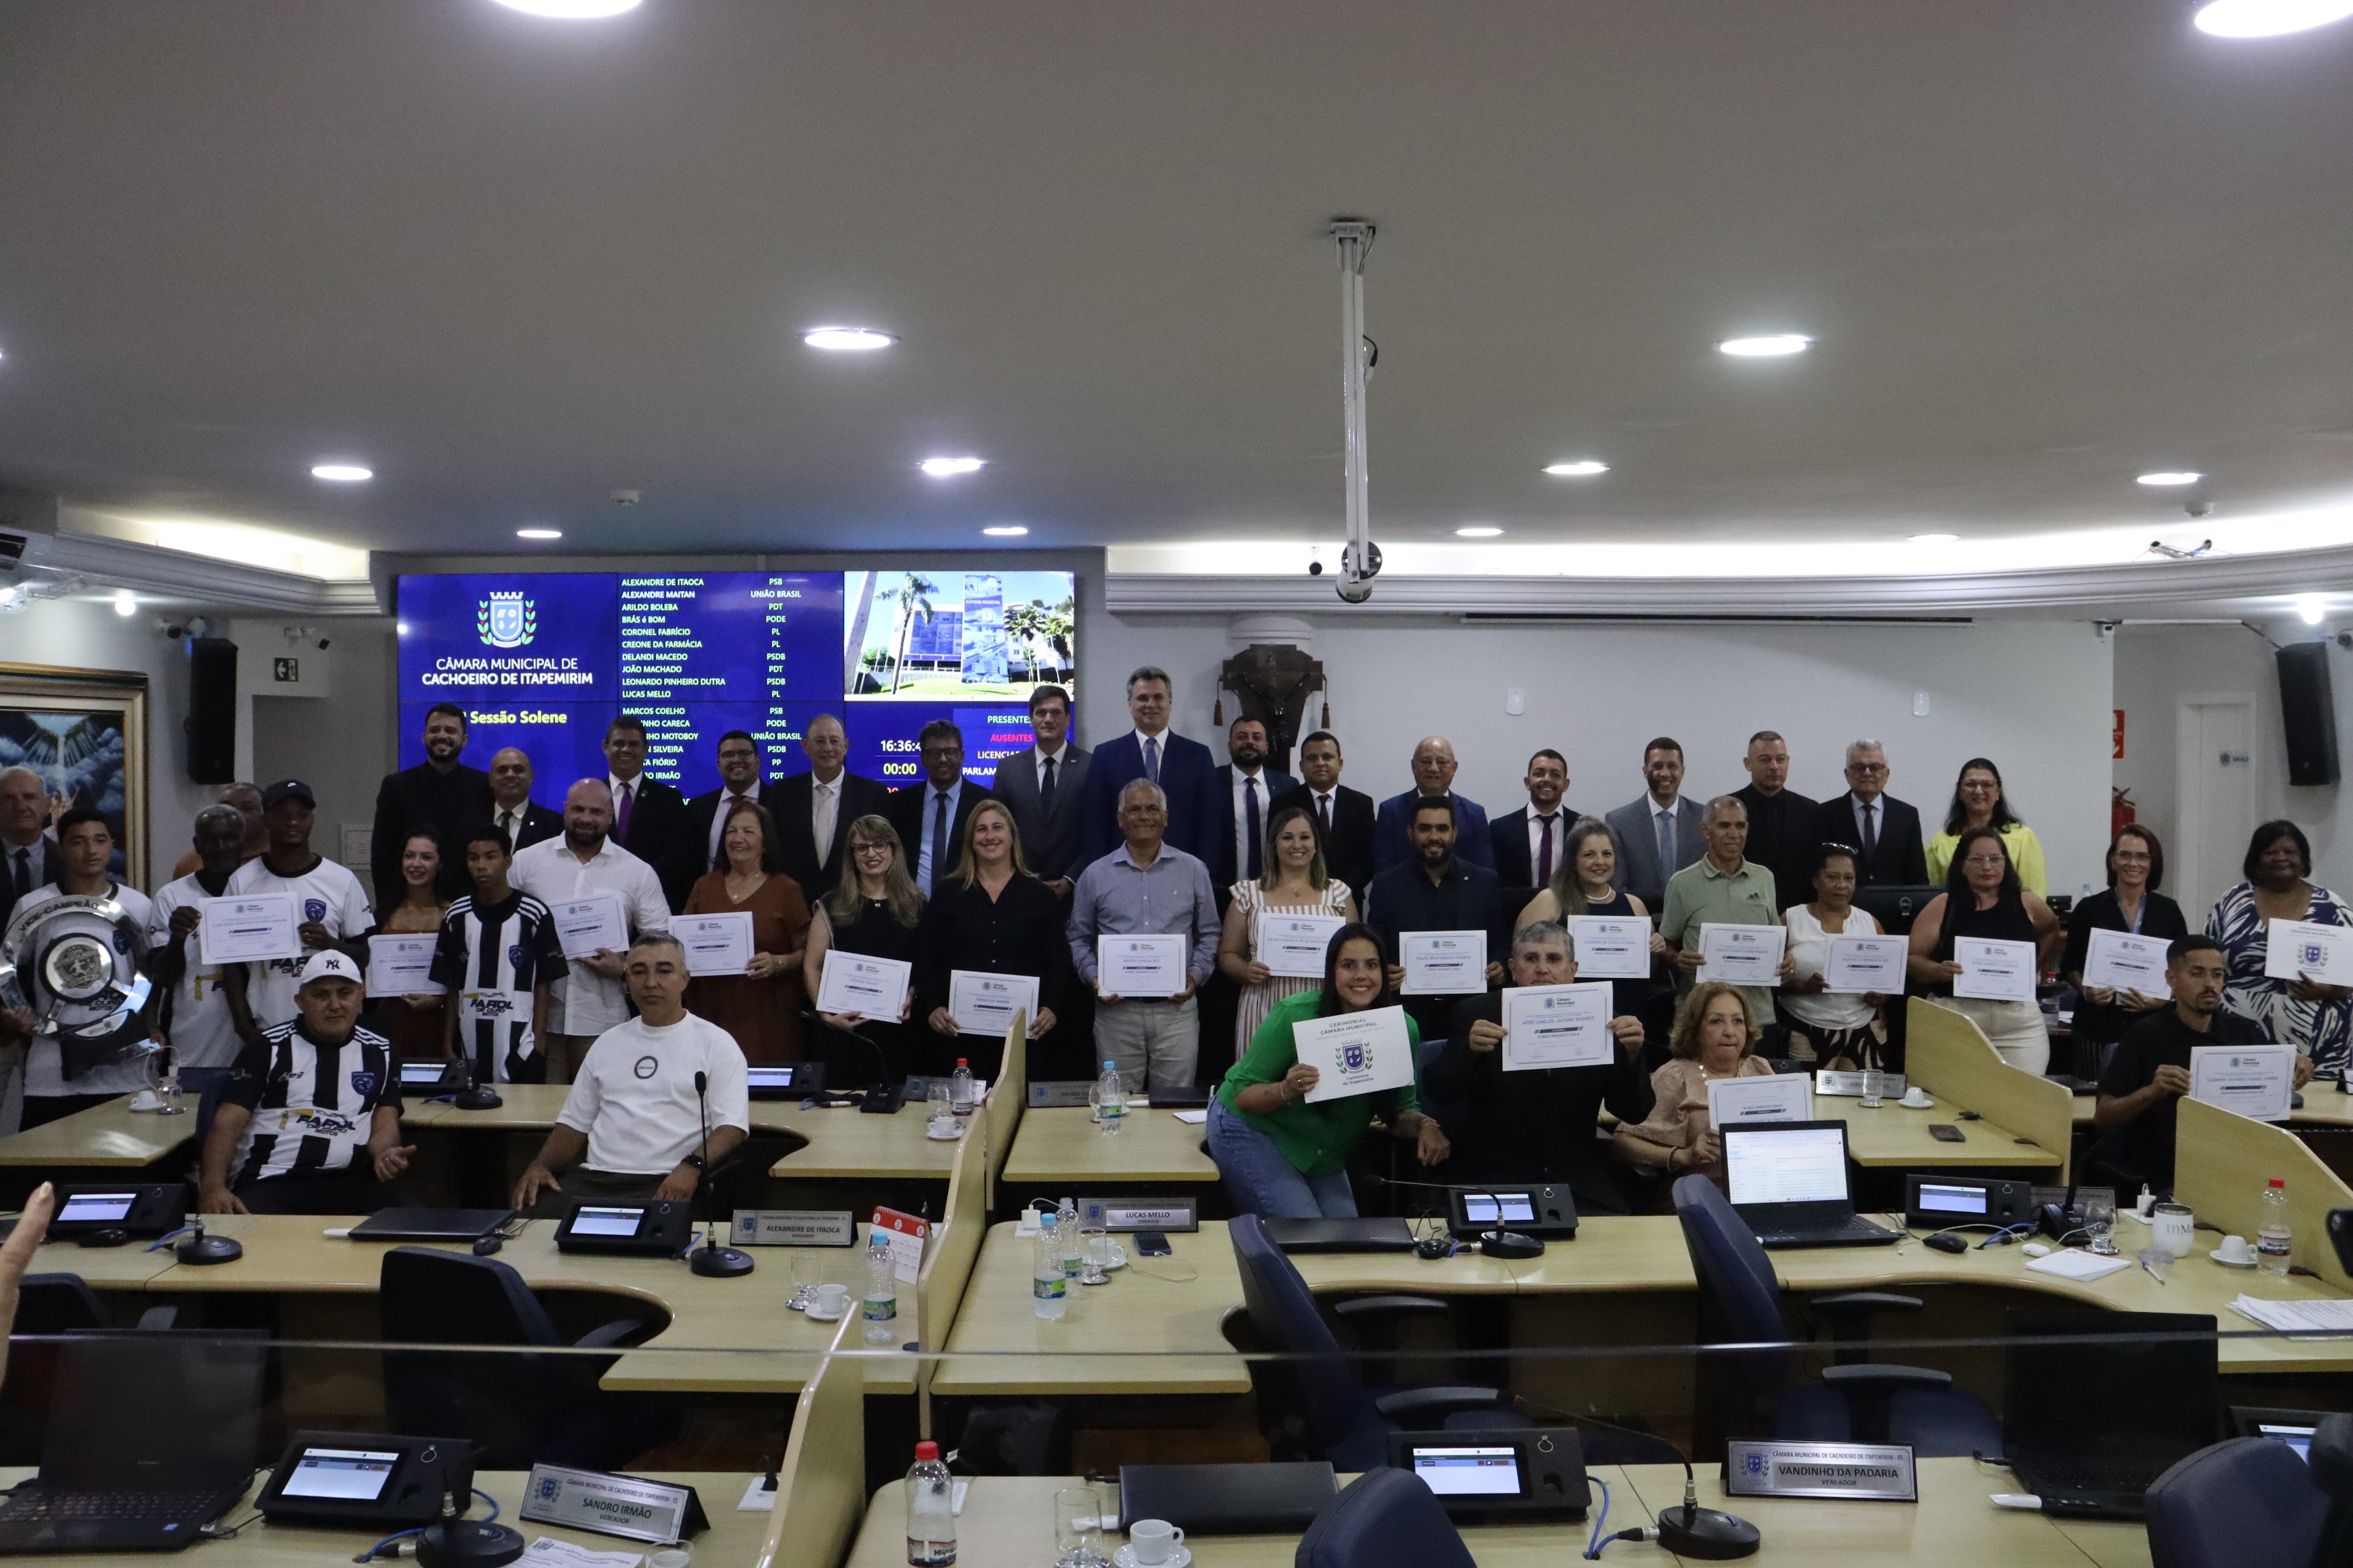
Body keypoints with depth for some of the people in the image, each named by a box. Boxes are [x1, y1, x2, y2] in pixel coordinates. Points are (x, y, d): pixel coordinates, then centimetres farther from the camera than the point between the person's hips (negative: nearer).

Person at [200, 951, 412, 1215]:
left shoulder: (379, 1054, 17)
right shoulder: (269, 1048, 10)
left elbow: (385, 1123, 11)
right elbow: (228, 1123, 3)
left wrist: (385, 1154, -15)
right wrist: (213, 1187, -15)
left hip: (350, 1183, 2)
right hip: (269, 1183, -1)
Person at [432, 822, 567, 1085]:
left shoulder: (534, 915, -3)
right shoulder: (456, 917, 6)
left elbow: (544, 985, -1)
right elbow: (451, 988, 10)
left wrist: (538, 1046, -7)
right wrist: (447, 1046, 6)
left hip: (521, 1053, -3)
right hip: (470, 1053, 3)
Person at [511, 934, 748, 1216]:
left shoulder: (715, 1043, 5)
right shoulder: (608, 1043, 23)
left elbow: (732, 1126, -4)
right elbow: (575, 1122, 24)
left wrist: (691, 1167, -22)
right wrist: (540, 1166, 5)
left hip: (667, 1185, -5)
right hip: (592, 1178, 5)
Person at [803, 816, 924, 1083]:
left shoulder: (915, 906, 7)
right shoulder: (833, 907, 5)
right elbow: (812, 968, 2)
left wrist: (912, 997, -10)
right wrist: (827, 1014, -11)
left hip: (898, 1029, 1)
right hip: (845, 1029, -1)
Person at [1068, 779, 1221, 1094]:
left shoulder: (1193, 871, 8)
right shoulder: (1095, 876, 8)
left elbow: (1208, 934, 11)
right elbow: (1079, 938, 12)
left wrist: (1196, 975, -4)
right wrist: (1094, 977, -4)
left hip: (1177, 1007, 0)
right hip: (1116, 1009, 0)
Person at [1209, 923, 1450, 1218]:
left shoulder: (1403, 1028, -12)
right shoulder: (1295, 1015, -24)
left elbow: (1400, 1109, 0)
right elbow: (1242, 1093, -19)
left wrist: (1424, 1125, -22)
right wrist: (1286, 1091, -39)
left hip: (1326, 1154, 5)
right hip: (1250, 1132, -5)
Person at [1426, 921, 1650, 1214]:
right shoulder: (1476, 1013, 1)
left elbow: (1633, 1113, 1)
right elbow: (1437, 1090, -8)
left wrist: (1631, 1055, -18)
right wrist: (1469, 1049, -27)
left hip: (1578, 1187, 2)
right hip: (1490, 1182, -2)